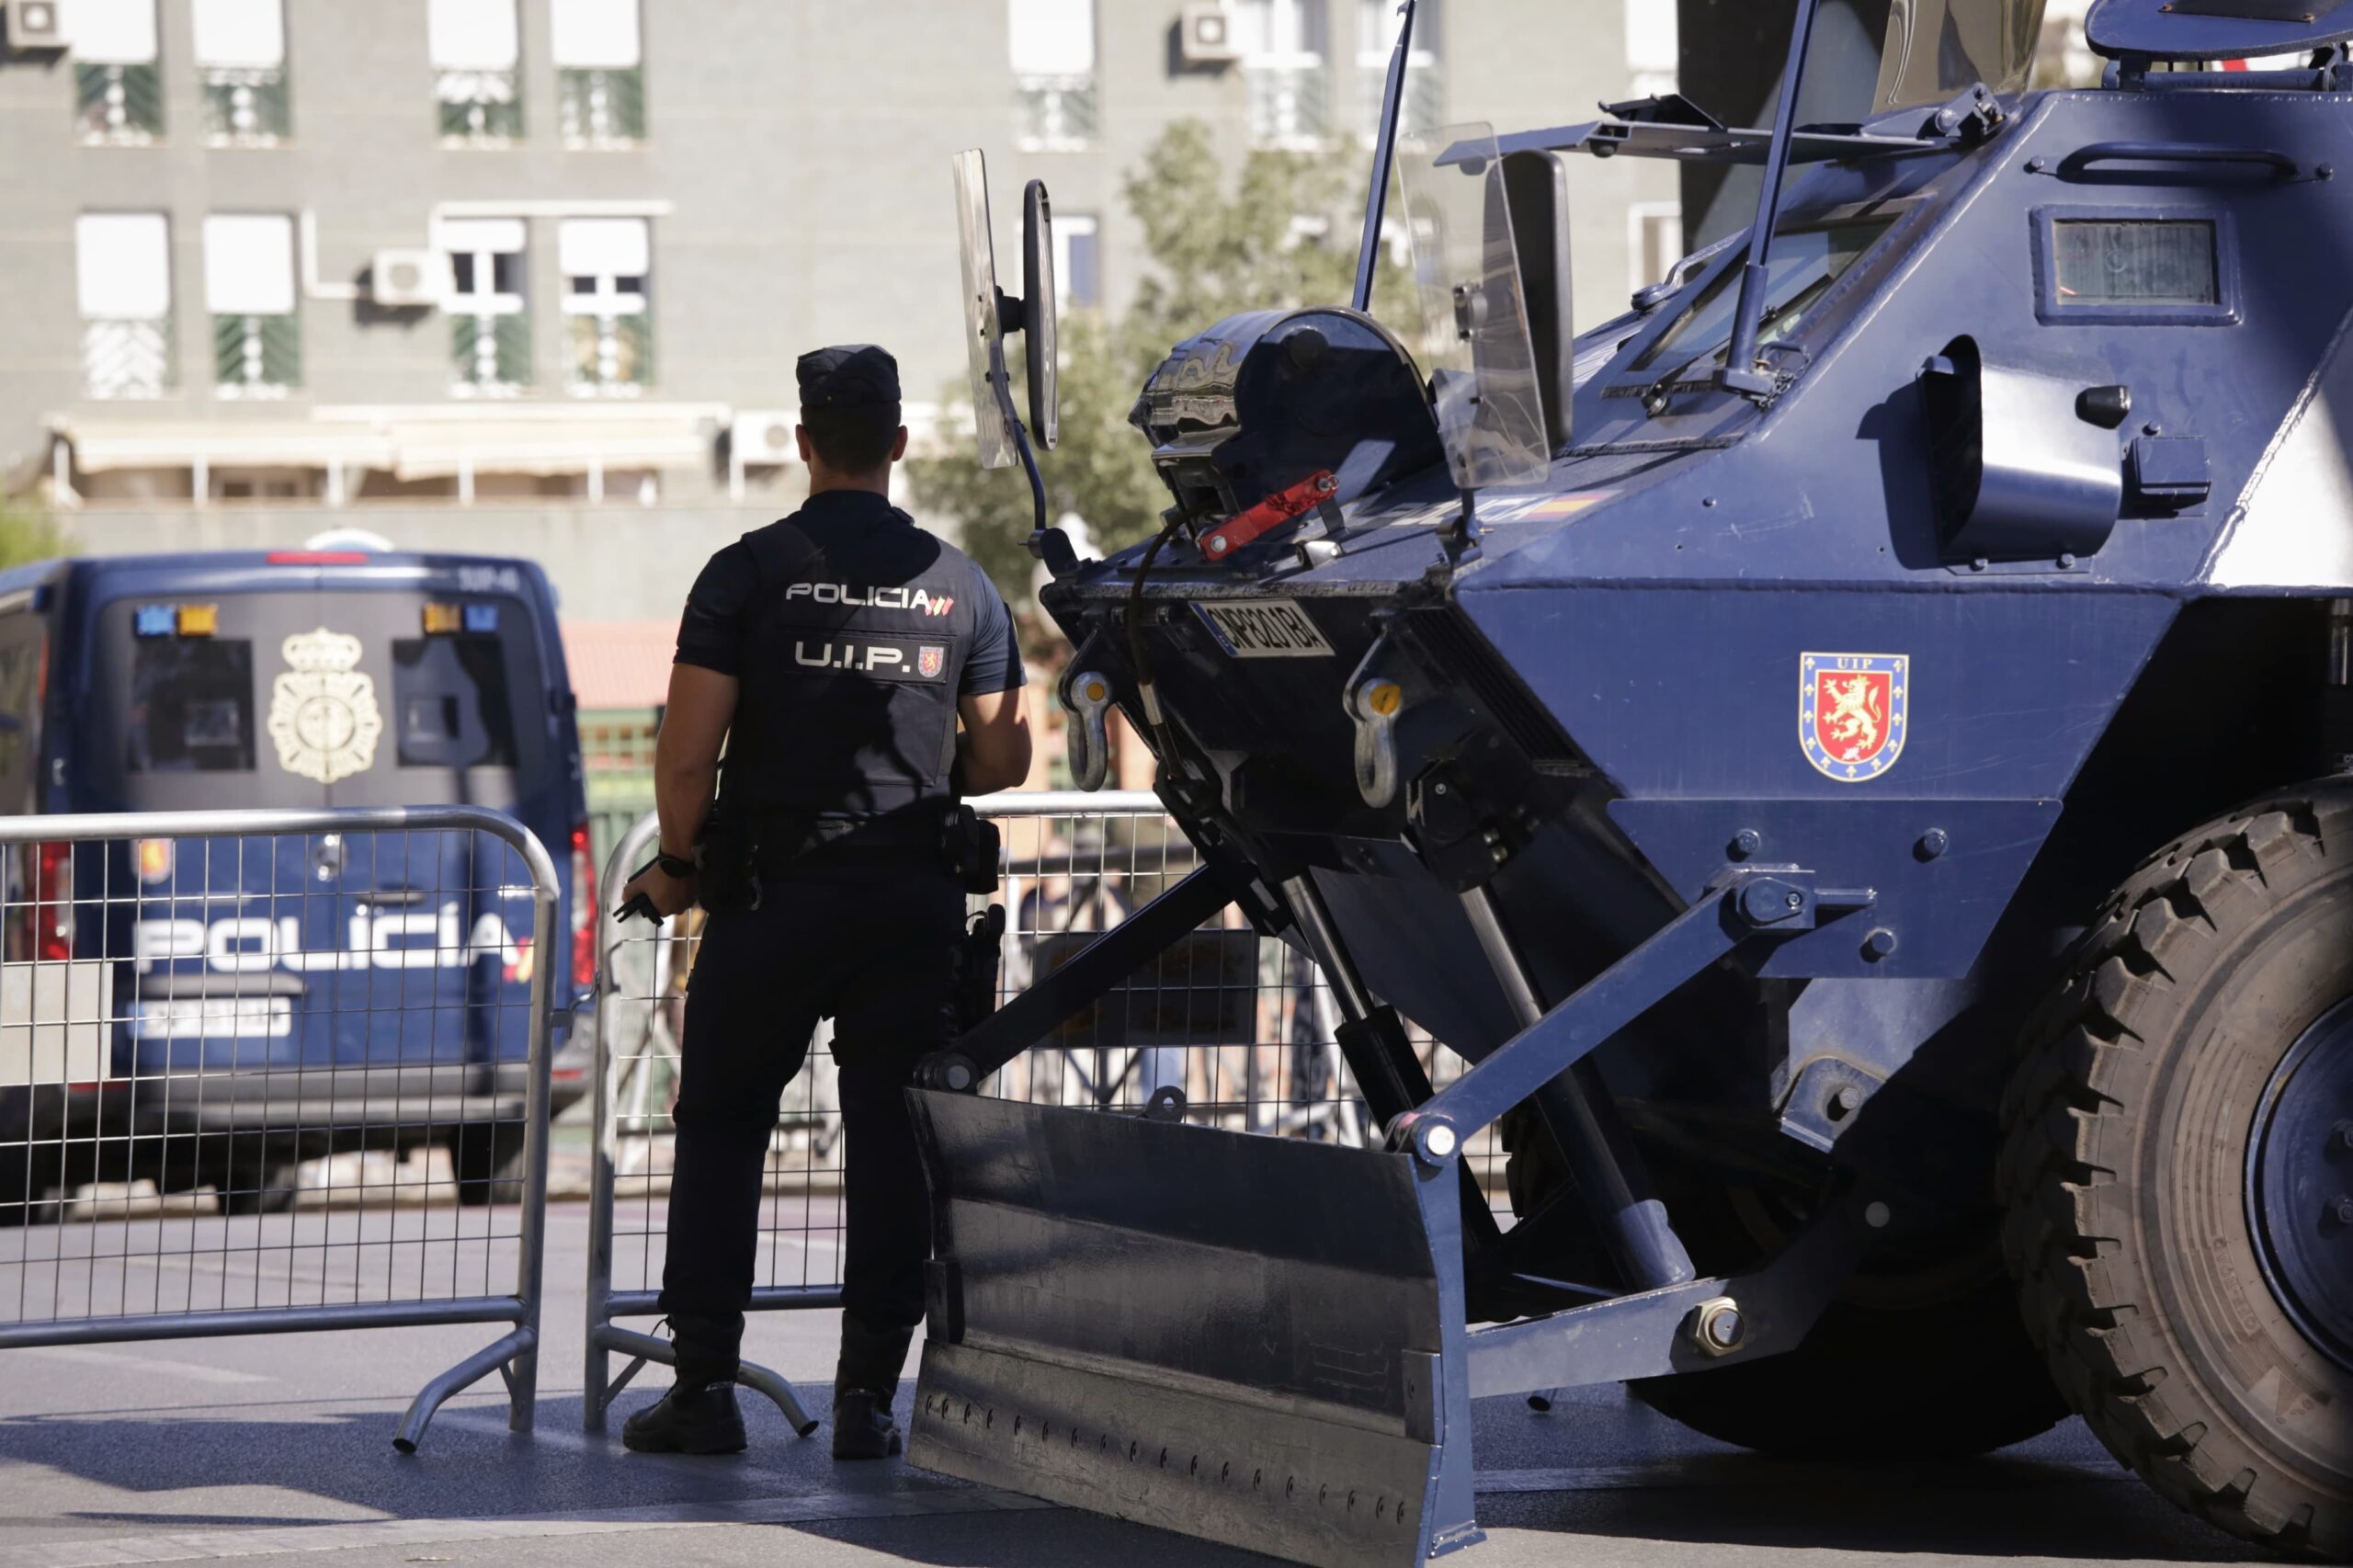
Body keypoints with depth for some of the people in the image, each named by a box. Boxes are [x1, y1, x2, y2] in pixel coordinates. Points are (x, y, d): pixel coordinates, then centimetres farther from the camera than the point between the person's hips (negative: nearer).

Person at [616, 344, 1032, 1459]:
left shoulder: (748, 572, -4)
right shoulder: (960, 585, 5)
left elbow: (686, 753, -9)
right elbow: (1004, 761, 7)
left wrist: (678, 865, 7)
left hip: (771, 895, -2)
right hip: (914, 898, 2)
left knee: (721, 1134, 8)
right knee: (892, 1146, 6)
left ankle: (705, 1386, 4)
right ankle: (868, 1396, 4)